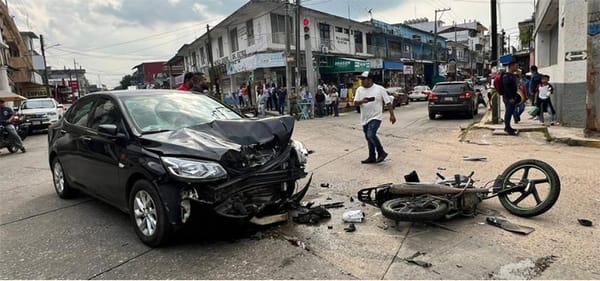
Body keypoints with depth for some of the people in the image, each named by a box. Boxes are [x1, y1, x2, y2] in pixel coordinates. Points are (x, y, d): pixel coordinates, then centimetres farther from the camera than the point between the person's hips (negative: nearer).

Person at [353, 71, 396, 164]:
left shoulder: (380, 89, -6)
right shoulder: (359, 90, 6)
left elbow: (388, 102, -4)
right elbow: (355, 103, -1)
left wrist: (392, 115, -8)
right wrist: (362, 101, -22)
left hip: (375, 117, -6)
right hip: (365, 119, 6)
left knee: (371, 135, -23)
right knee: (368, 138, 13)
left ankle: (381, 153, -4)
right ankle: (372, 157, 26)